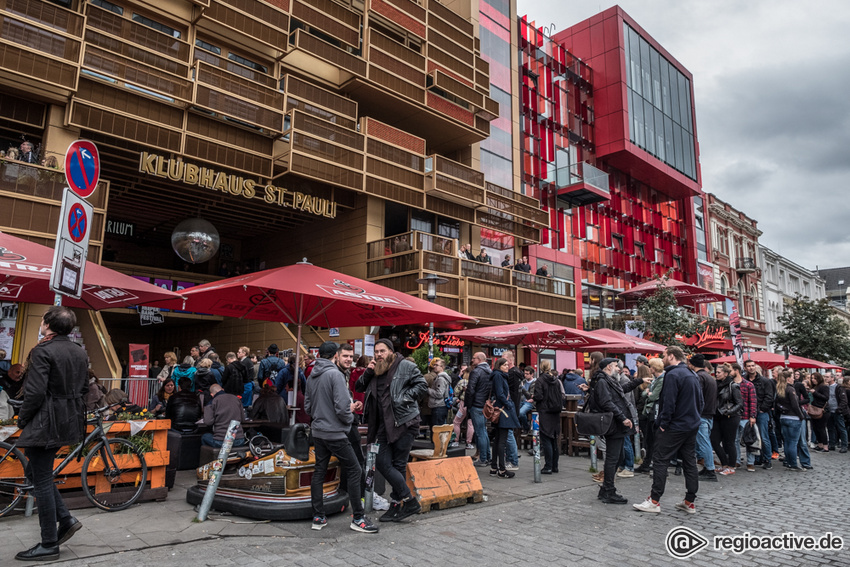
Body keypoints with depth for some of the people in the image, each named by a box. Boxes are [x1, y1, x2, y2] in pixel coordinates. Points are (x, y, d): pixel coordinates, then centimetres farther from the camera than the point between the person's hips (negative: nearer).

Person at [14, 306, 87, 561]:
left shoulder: (43, 351, -16)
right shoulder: (79, 351, 9)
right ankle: (66, 519, 18)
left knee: (41, 480, 2)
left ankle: (49, 546, 11)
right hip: (70, 421, 8)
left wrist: (22, 419, -6)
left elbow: (35, 392, -20)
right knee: (36, 471, 22)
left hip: (46, 422, -8)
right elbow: (83, 388, 14)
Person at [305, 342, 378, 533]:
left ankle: (318, 517, 19)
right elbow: (343, 407, -22)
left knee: (319, 472, 14)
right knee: (354, 471, 0)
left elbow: (308, 406, 14)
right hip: (335, 433, -8)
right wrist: (350, 417, -3)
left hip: (318, 432, 8)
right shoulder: (335, 374, -17)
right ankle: (358, 518, 3)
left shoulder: (312, 376, 7)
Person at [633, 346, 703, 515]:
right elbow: (701, 402, 18)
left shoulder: (673, 374, -16)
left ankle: (654, 501, 0)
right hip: (692, 426, 9)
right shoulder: (693, 375, 13)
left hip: (675, 427, -9)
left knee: (660, 460, -2)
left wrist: (663, 423, -14)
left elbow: (669, 402, -21)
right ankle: (690, 502, 17)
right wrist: (694, 418, 18)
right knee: (690, 462, 12)